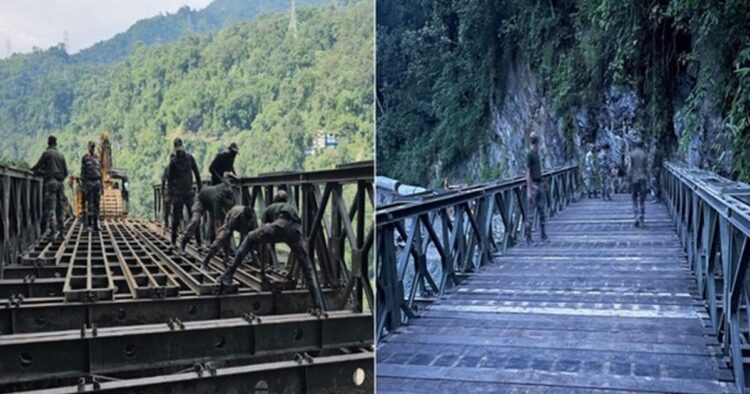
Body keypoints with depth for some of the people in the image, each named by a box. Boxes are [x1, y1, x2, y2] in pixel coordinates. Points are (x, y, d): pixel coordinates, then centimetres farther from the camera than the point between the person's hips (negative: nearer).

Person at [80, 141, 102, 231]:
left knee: (96, 204, 5)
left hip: (97, 182, 5)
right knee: (89, 204, -5)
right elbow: (83, 172, -3)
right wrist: (83, 185, -9)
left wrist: (101, 185, 11)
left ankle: (95, 224, 9)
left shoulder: (97, 157, 13)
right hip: (89, 182, -5)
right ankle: (88, 225, -1)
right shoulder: (85, 158, -2)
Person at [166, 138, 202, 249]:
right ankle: (173, 242, 18)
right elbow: (169, 179, -3)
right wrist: (170, 195, -5)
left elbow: (196, 173, 8)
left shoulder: (190, 158, -2)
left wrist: (199, 188, 10)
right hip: (177, 193, -2)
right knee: (176, 218, 5)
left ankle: (199, 242, -2)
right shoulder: (173, 161, -7)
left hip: (189, 192, 2)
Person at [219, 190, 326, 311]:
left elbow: (263, 234, 37)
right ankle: (320, 307, 3)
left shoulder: (269, 209, 35)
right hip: (295, 231, 2)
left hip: (280, 226, -2)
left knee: (250, 239, 21)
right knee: (308, 268, 13)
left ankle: (228, 275, 13)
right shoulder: (293, 208, 43)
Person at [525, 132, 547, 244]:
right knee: (531, 210, -4)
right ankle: (528, 235, 2)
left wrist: (542, 182, 19)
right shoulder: (529, 154, -12)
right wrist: (528, 189, -17)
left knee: (542, 208, 9)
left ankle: (543, 233, 15)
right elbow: (528, 172, -14)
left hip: (540, 184, 8)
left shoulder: (537, 153, 14)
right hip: (533, 184, -8)